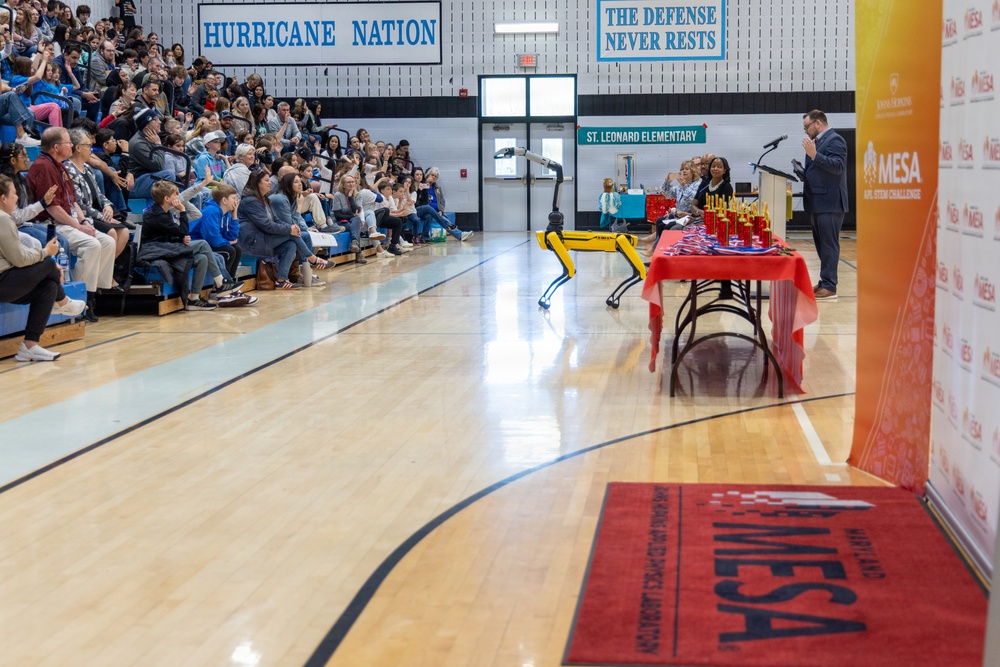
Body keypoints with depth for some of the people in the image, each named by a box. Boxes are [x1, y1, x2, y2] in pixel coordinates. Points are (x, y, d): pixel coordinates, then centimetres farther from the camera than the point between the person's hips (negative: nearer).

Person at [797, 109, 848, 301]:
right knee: (822, 245, 12)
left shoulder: (834, 140, -9)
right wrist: (802, 173, 6)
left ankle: (829, 287, -8)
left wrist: (814, 155, -29)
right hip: (818, 203, 10)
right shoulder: (817, 142, 18)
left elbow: (837, 166, -22)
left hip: (829, 203, -10)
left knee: (829, 245, -9)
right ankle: (824, 283, 18)